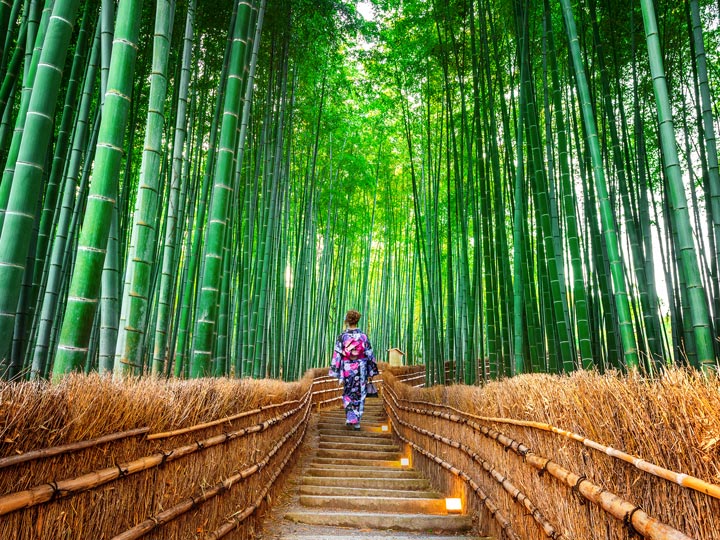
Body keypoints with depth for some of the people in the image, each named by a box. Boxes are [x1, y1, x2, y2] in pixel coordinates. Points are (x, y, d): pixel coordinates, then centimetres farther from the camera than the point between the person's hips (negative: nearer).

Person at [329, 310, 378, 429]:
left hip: (347, 370, 0)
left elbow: (337, 356, -8)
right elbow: (370, 354, -3)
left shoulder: (342, 337, -8)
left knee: (348, 394, 18)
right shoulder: (363, 336, -5)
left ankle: (350, 418, 9)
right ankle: (356, 421, 13)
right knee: (360, 395, 12)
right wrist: (371, 372, 6)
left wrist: (336, 373, -2)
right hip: (361, 369, 1)